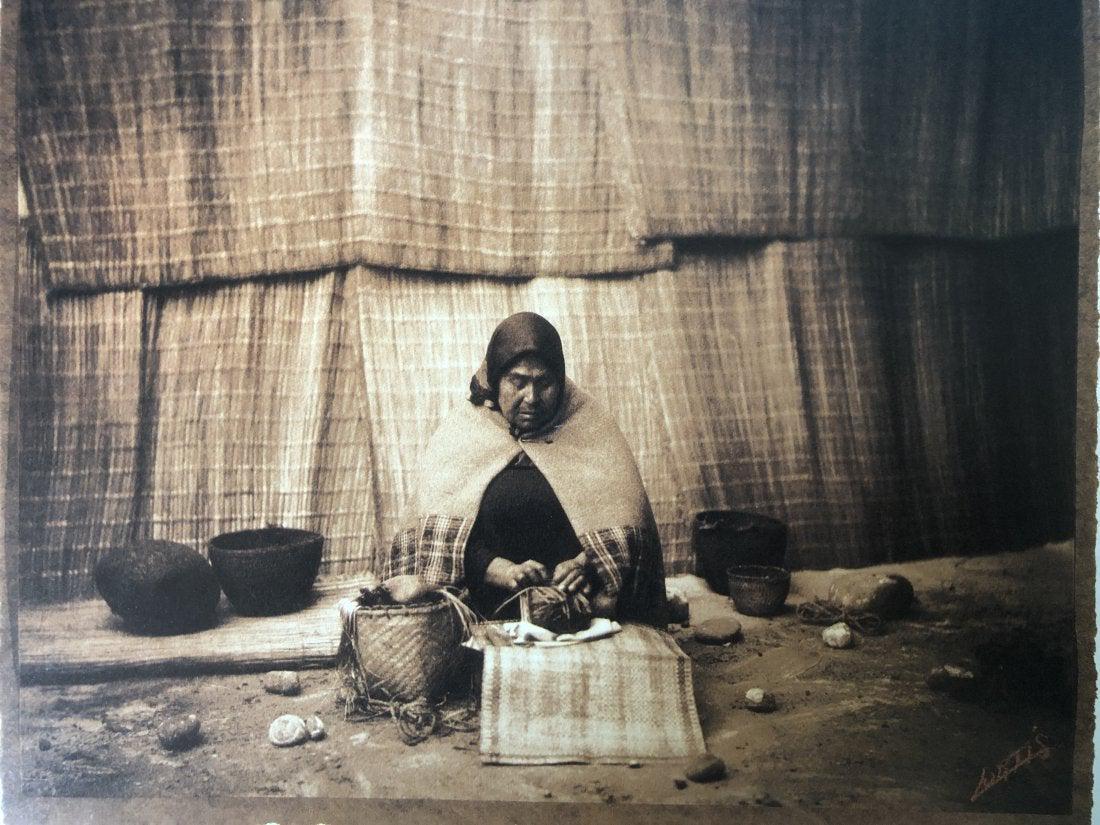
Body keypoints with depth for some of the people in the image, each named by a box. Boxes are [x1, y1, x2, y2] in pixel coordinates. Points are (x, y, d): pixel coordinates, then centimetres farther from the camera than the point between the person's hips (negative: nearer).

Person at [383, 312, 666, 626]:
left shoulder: (589, 427, 9)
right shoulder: (460, 432, 7)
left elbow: (623, 525, 3)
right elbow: (440, 537, -1)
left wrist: (585, 564, -16)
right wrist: (503, 572, -16)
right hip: (487, 616, 0)